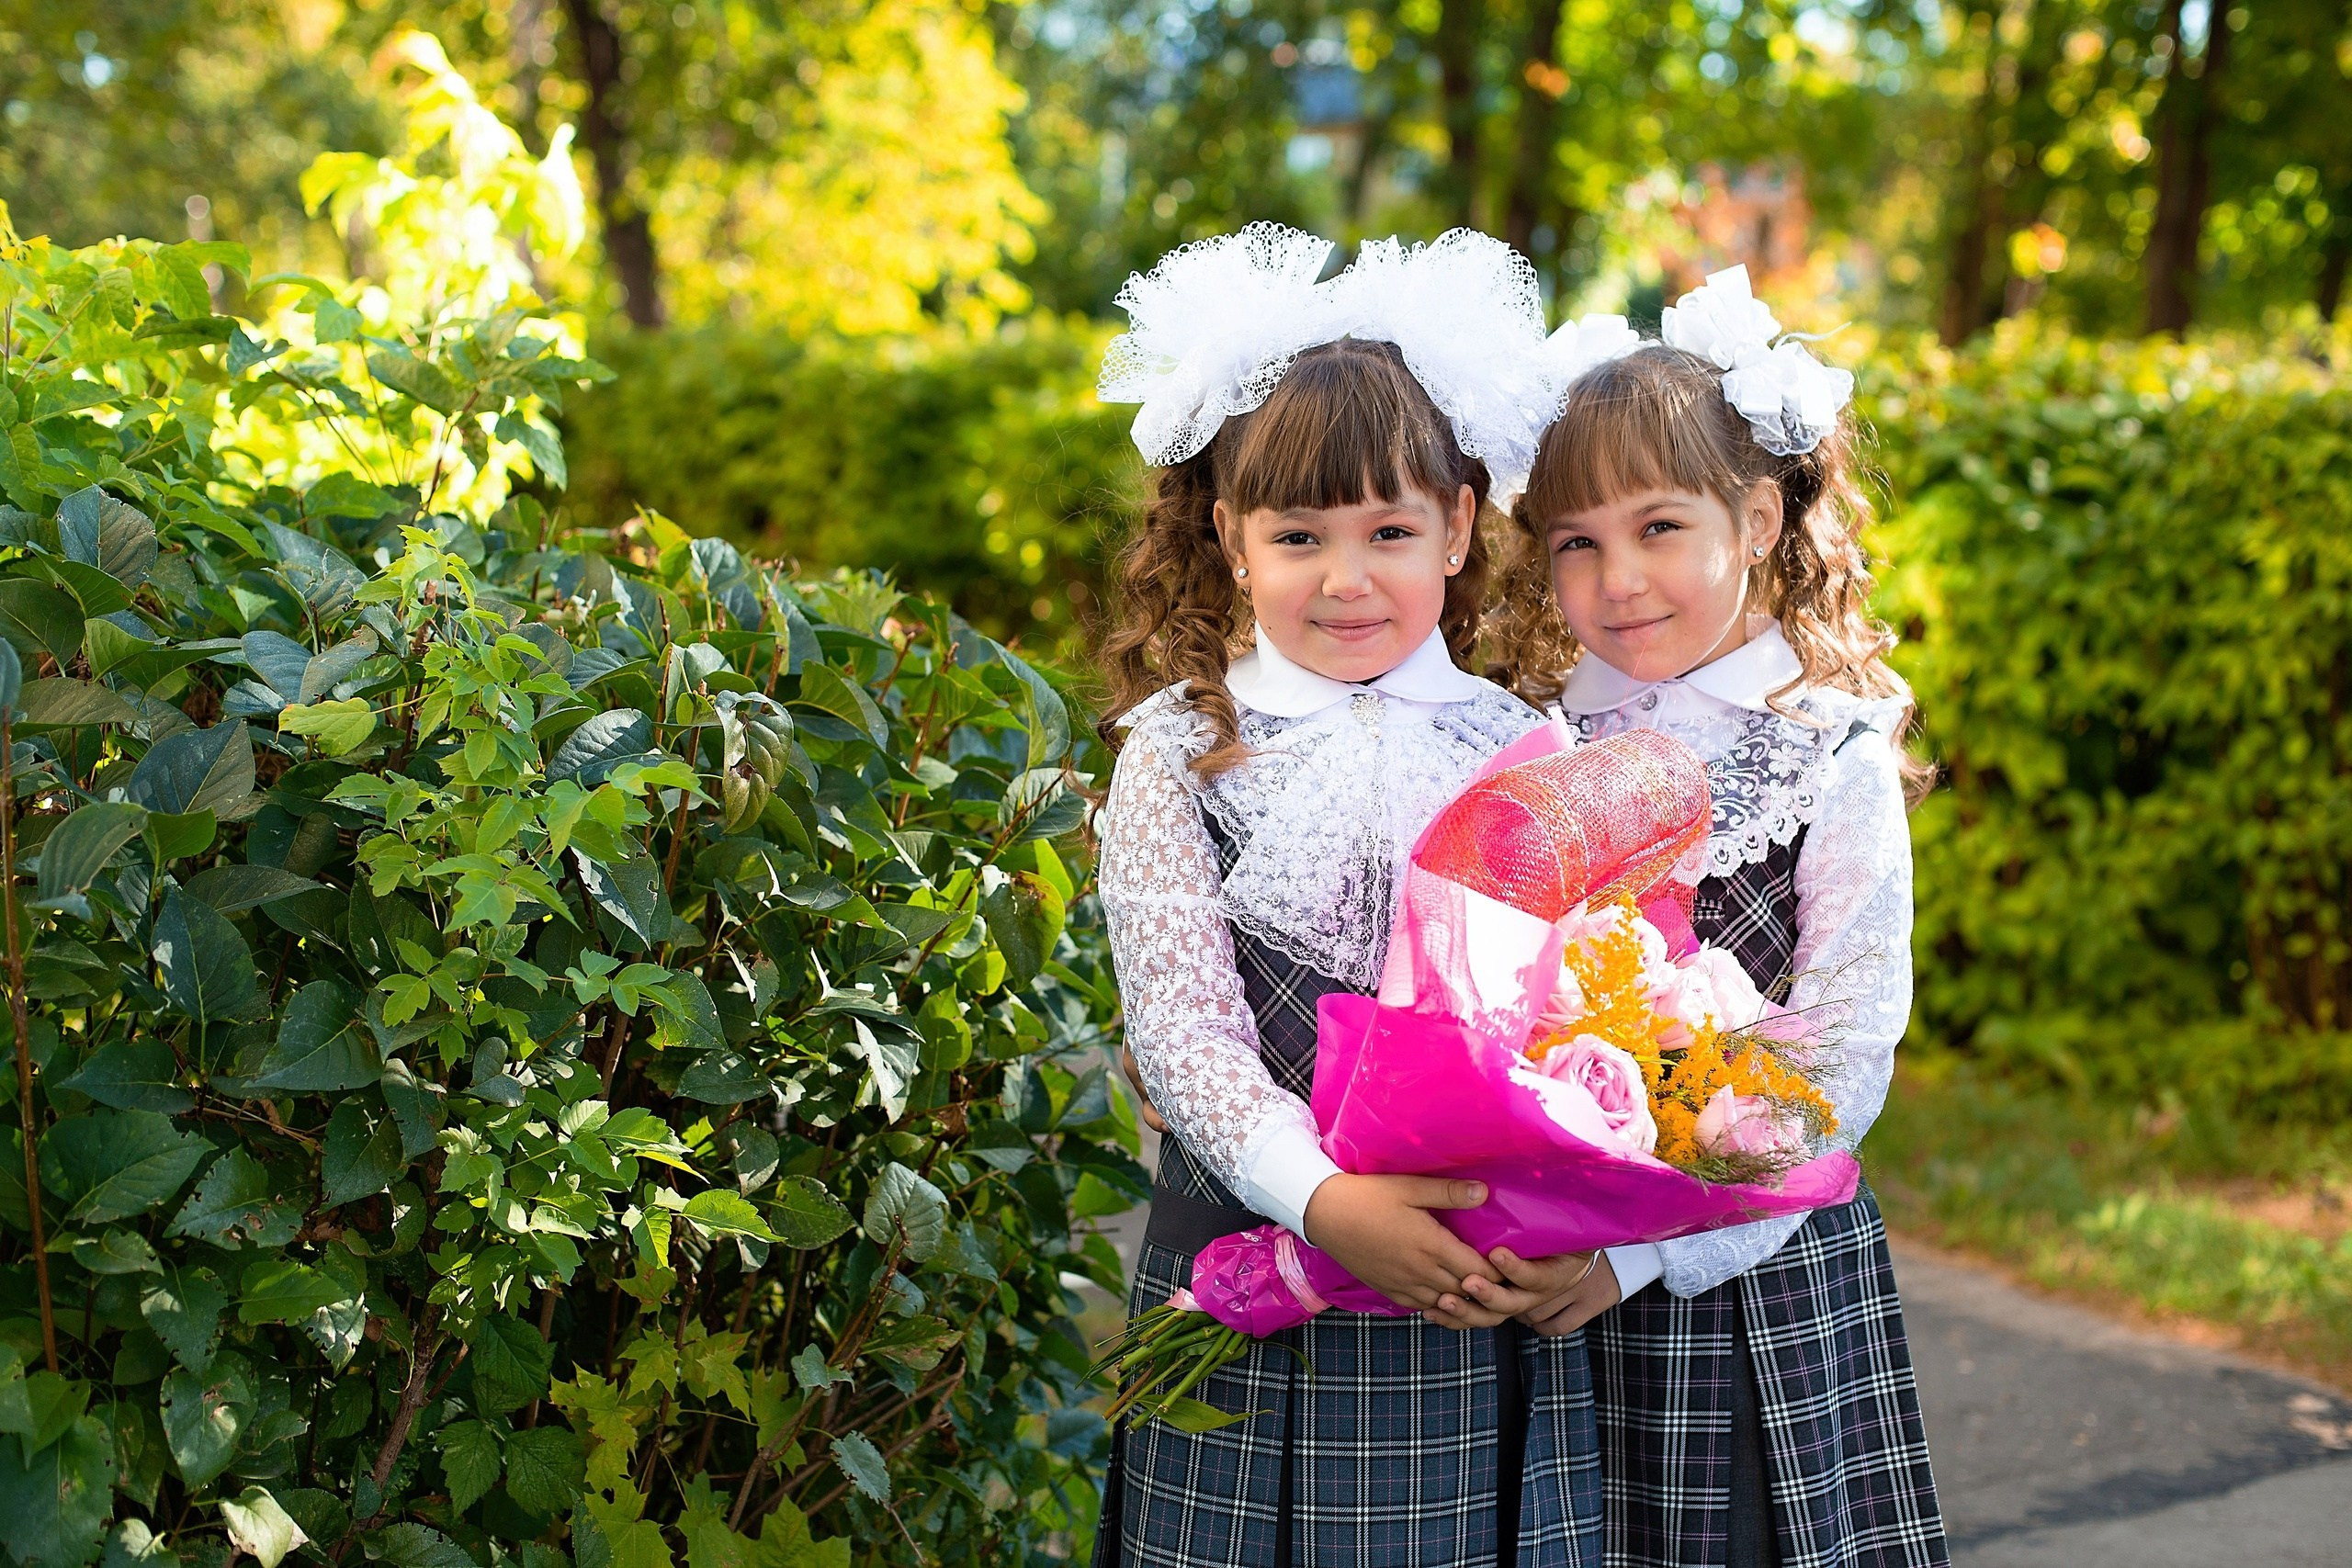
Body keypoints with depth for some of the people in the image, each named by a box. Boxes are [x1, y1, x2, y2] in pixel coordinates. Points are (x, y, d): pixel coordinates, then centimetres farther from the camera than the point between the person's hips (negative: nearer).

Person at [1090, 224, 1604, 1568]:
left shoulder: (1523, 751, 6)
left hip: (1487, 1297, 2)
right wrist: (1328, 1201, -22)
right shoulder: (1179, 755, 0)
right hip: (1255, 1286, -1)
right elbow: (1180, 1020, -8)